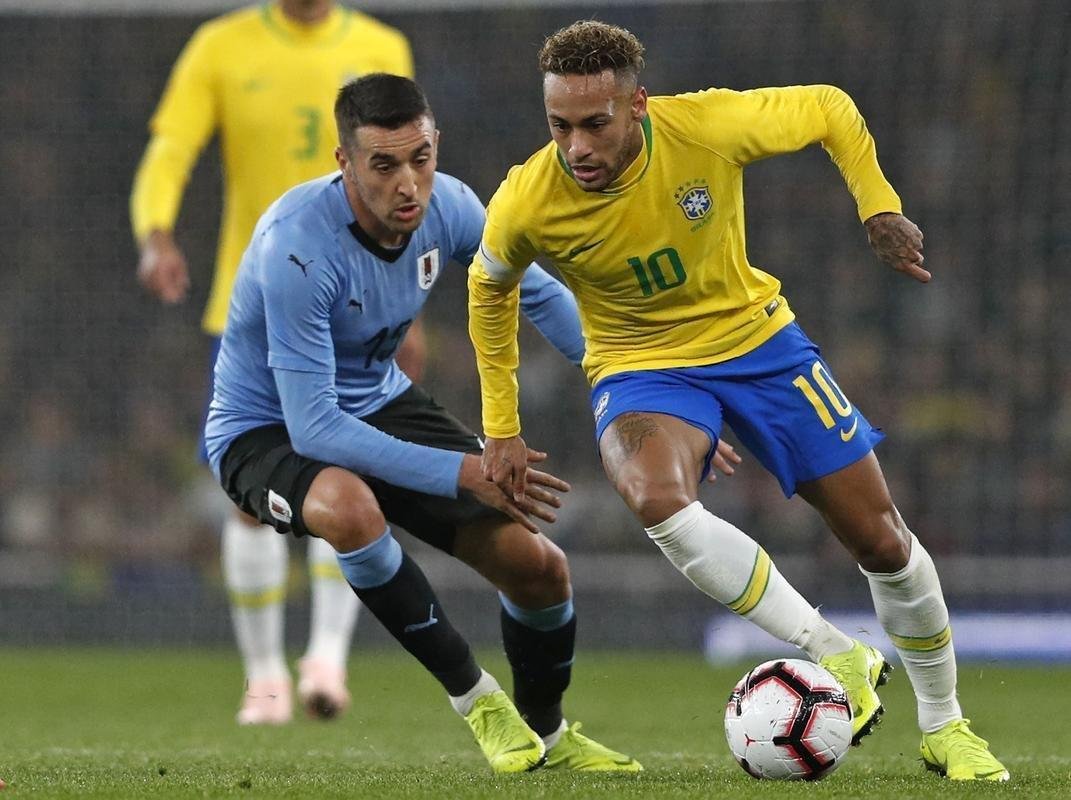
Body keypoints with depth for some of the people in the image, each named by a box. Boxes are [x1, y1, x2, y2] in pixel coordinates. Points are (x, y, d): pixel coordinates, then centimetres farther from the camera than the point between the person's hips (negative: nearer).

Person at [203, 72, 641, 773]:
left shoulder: (446, 207, -15)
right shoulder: (296, 248, -34)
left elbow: (540, 295, 5)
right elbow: (313, 428, -34)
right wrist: (460, 473, -35)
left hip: (379, 404, 6)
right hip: (267, 430, -6)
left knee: (539, 566, -5)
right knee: (348, 506, -40)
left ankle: (547, 732, 28)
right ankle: (474, 694, -18)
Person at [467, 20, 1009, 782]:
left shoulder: (708, 126, -26)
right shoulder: (525, 206, -23)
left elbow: (829, 109, -5)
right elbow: (490, 289, 1)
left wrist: (879, 206, -13)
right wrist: (502, 428, 4)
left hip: (757, 340, 1)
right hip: (641, 369, -1)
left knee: (882, 541, 3)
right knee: (655, 498, -35)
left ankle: (944, 727, 28)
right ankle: (840, 659, -21)